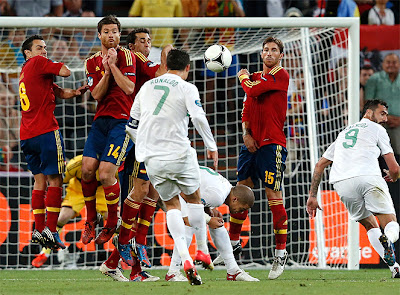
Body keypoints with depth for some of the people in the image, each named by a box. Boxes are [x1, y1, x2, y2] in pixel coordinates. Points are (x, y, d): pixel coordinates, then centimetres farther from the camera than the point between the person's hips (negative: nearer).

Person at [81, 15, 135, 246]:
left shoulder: (126, 56, -2)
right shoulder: (92, 62, 11)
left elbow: (129, 88, -13)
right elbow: (97, 95, 1)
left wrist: (113, 65, -14)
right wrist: (106, 71, -12)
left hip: (123, 121, -5)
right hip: (101, 120, 5)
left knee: (106, 174, -14)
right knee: (87, 169, -5)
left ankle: (113, 223, 5)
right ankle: (91, 220, 14)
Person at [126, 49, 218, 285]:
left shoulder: (147, 87, 14)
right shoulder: (186, 88, -2)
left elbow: (131, 125, 18)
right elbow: (198, 118, -16)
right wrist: (212, 146, -7)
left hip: (151, 158, 4)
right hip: (179, 155, -4)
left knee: (172, 204, 13)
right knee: (194, 198, 20)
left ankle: (185, 258, -5)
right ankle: (203, 250, 24)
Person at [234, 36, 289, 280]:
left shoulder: (281, 75, -6)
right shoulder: (256, 77, 16)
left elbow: (253, 90, -16)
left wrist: (244, 77, 6)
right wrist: (246, 134, 2)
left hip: (272, 144, -7)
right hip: (252, 143, 7)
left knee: (274, 196, -8)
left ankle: (281, 253, -4)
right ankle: (233, 242, 21)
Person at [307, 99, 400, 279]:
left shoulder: (343, 134, 34)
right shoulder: (376, 130, 18)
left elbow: (320, 164, 32)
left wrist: (312, 195, 32)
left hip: (341, 184, 4)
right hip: (369, 177, -4)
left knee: (370, 226, 19)